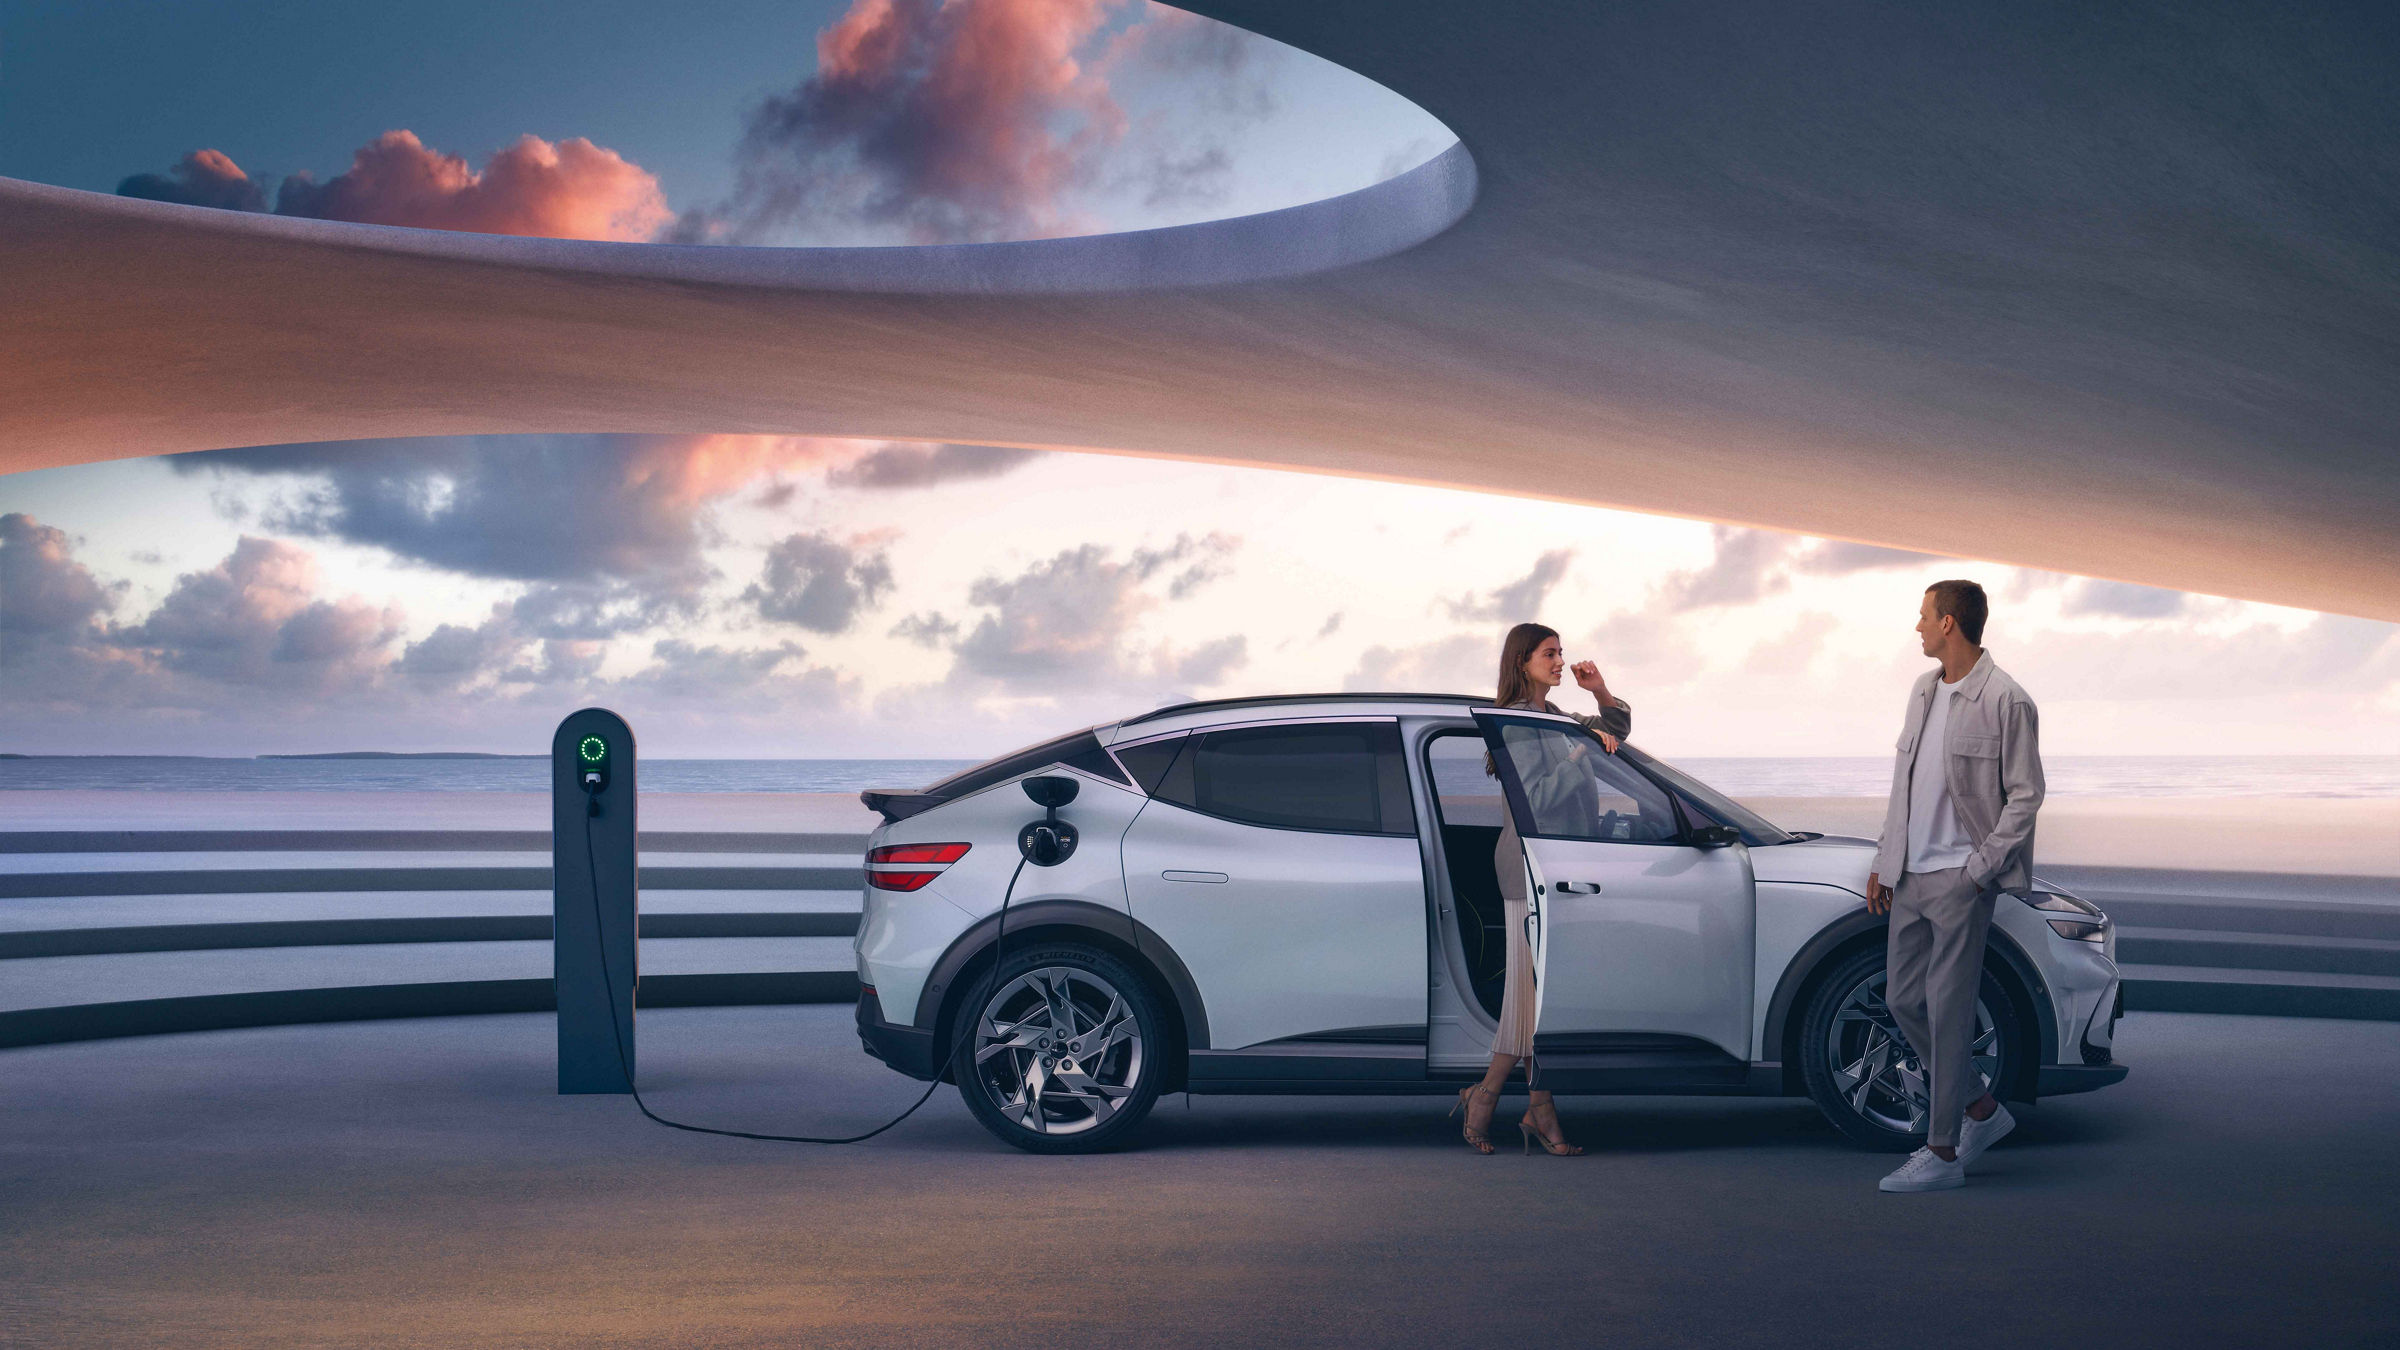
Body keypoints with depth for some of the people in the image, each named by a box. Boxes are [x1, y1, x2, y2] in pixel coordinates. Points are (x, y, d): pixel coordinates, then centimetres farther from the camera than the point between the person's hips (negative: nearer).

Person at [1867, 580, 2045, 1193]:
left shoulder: (2006, 701, -11)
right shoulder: (1924, 689, 13)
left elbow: (2025, 796, -10)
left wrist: (1978, 869, -14)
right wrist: (1885, 862, 16)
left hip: (1961, 879, -8)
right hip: (1912, 875, 8)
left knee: (1947, 1009, -6)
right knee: (1903, 1001, 11)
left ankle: (1942, 1153, 1)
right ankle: (1982, 1109, 27)